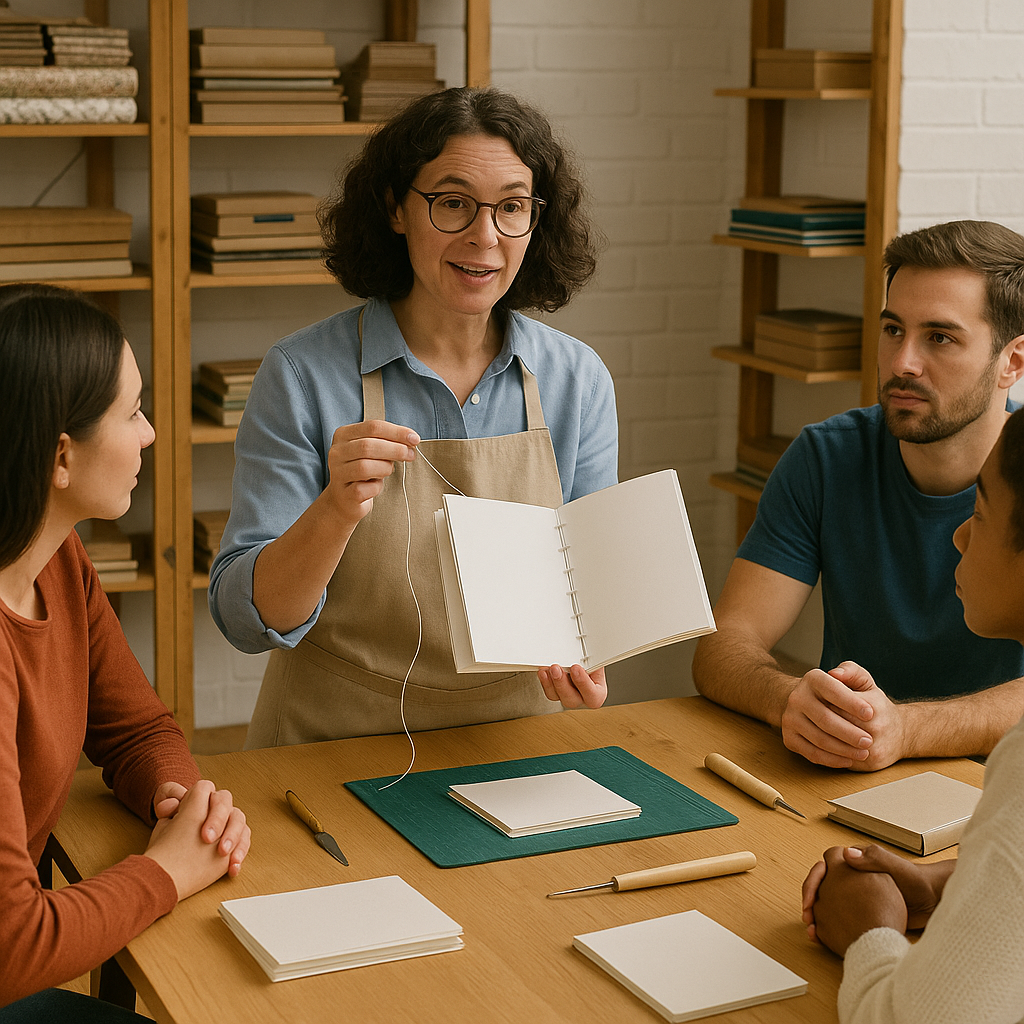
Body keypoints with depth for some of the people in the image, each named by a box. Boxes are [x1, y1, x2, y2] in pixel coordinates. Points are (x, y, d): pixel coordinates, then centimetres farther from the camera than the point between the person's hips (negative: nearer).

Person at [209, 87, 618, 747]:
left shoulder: (578, 380, 1)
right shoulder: (302, 376, -8)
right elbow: (245, 620, -10)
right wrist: (337, 513, -27)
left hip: (512, 739, 3)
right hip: (337, 743, -3)